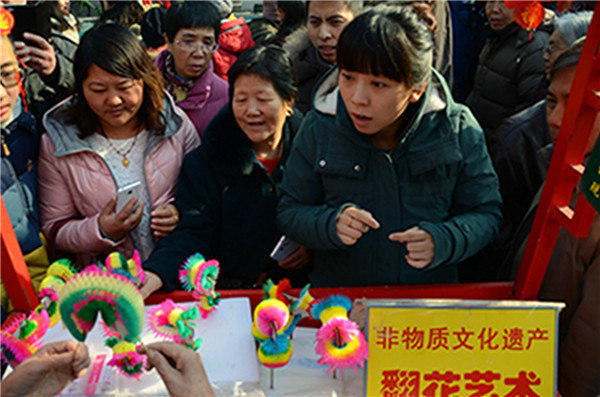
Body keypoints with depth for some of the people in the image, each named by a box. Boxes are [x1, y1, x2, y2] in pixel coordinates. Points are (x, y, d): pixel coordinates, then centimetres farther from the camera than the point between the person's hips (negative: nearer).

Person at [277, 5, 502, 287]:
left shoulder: (457, 129, -5)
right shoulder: (319, 128, -4)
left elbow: (486, 213, 2)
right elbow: (289, 213, 2)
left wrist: (441, 242, -18)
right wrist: (332, 224, -18)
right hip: (336, 297, -1)